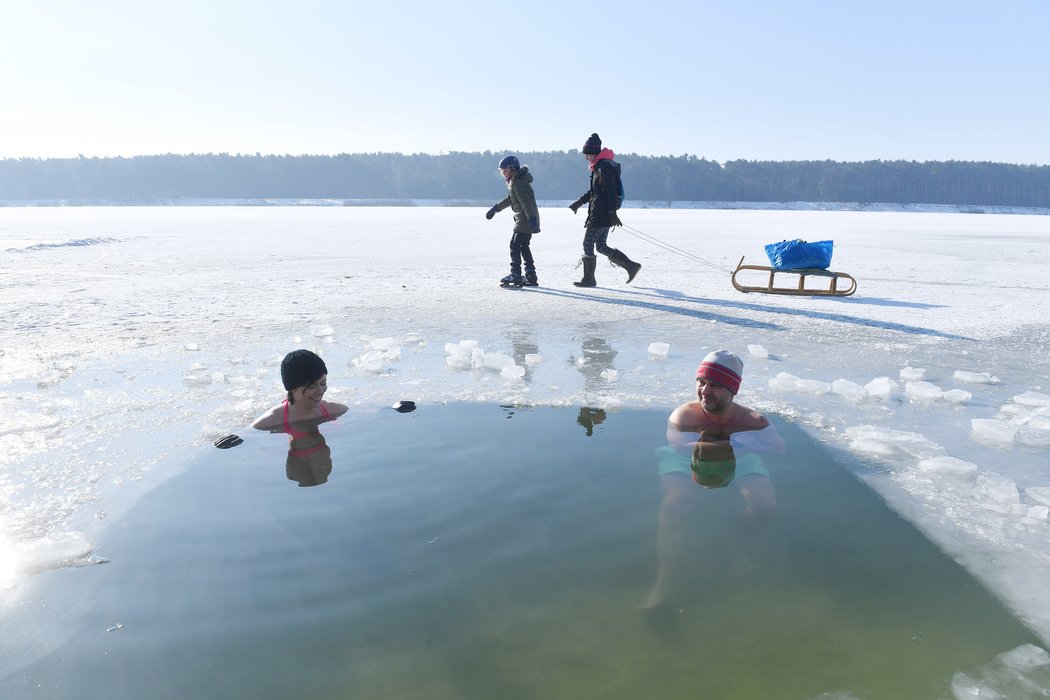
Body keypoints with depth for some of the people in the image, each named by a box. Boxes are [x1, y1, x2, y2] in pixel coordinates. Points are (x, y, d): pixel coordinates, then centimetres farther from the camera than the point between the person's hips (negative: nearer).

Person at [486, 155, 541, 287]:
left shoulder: (518, 182, -17)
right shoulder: (513, 182, 16)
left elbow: (525, 202, -26)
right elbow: (510, 199, 29)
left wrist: (531, 219, -34)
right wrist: (495, 209, 33)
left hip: (526, 219, -11)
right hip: (525, 219, 11)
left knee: (515, 245, -11)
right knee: (523, 246, 16)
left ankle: (515, 275, -13)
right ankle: (531, 277, 19)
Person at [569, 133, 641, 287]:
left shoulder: (605, 166, -14)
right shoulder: (599, 167, 17)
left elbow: (611, 191, -20)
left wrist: (612, 213, -22)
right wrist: (579, 202, 26)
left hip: (600, 215, -10)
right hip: (604, 215, 10)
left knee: (588, 245, -1)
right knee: (601, 246, 13)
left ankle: (589, 279, 8)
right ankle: (631, 266, 12)